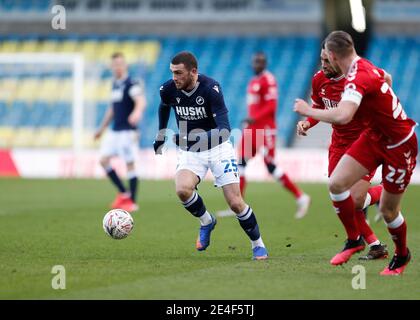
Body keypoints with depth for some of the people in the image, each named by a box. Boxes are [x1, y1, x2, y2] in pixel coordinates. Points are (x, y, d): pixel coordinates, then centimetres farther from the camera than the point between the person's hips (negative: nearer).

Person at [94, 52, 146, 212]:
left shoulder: (132, 84, -11)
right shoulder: (115, 84, 15)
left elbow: (141, 101, -30)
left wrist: (137, 113, -52)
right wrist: (102, 128, 32)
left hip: (127, 131, -8)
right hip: (114, 131, 8)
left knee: (130, 164, -4)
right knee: (104, 160, 1)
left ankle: (132, 202, 4)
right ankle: (123, 193, 14)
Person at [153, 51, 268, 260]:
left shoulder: (211, 88, -25)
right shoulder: (168, 90, -11)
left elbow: (225, 129, -31)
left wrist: (201, 137, -46)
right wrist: (161, 135, 19)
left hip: (218, 148, -3)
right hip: (189, 151, 3)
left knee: (235, 203, -7)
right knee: (182, 189, -26)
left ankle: (258, 245, 17)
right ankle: (206, 222, 4)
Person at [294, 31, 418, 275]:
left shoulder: (358, 77, -30)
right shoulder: (367, 67, -2)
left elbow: (343, 116, -44)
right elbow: (385, 78, 22)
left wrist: (309, 111, -28)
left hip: (399, 145, -8)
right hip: (374, 136, 8)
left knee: (388, 210, 4)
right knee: (337, 183, -7)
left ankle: (402, 255, 30)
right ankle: (354, 239, 9)